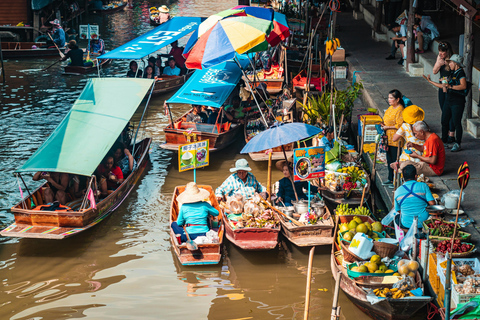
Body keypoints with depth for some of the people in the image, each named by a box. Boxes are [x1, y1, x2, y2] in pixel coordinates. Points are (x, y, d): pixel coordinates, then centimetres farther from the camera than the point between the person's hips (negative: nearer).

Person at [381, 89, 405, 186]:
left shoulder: (400, 110, -18)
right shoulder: (391, 108, 12)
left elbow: (399, 126, -23)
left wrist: (387, 127, -18)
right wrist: (383, 124, 6)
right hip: (389, 138, 10)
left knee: (395, 161, -3)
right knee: (389, 159, 17)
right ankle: (390, 179, 28)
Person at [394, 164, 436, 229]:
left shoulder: (397, 191, -2)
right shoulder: (423, 186, -9)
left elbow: (398, 210, 8)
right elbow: (432, 203, -13)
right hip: (424, 222, 0)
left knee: (397, 217, 33)